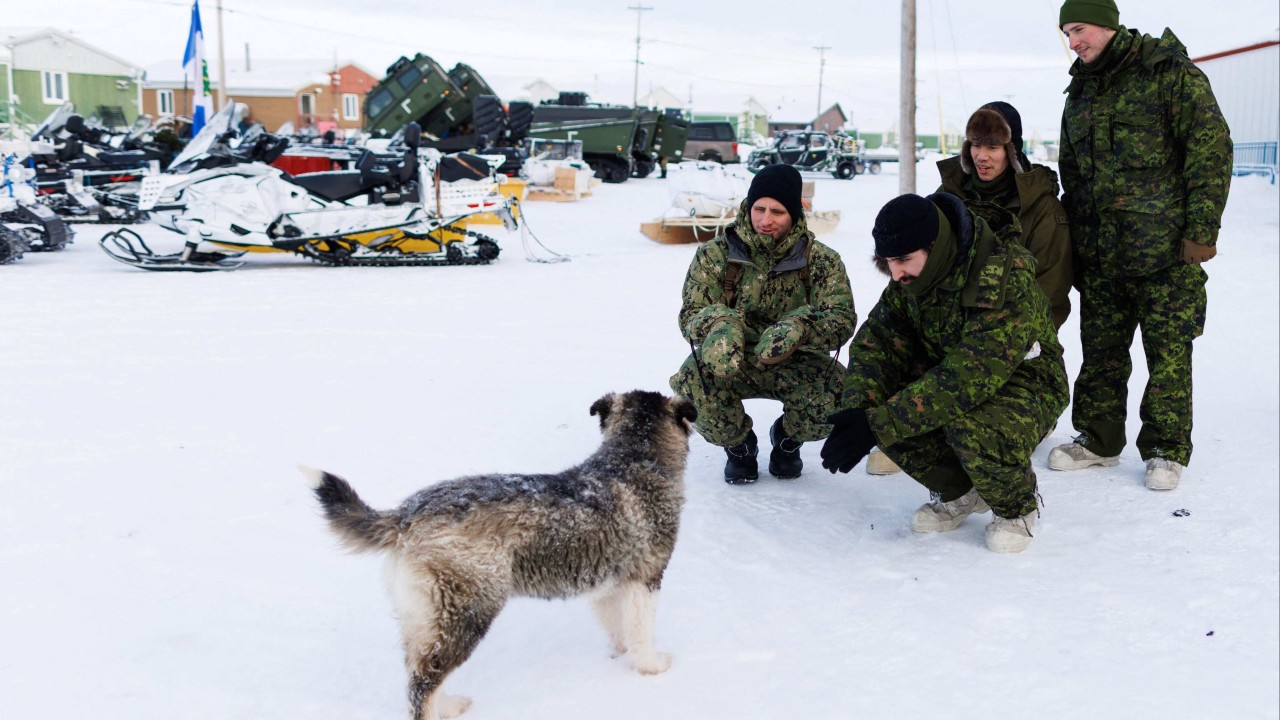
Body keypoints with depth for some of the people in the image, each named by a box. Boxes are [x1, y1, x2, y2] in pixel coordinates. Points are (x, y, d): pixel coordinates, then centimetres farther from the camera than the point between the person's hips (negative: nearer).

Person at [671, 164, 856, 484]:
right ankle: (739, 446, 3)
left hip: (795, 365, 0)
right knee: (692, 382, -34)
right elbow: (692, 313, -12)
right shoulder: (715, 255, -6)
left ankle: (787, 440, 11)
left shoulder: (820, 260, -6)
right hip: (731, 363, 0)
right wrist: (719, 326, -38)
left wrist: (797, 329, -40)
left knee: (833, 400, -30)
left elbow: (841, 319, -17)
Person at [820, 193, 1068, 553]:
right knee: (887, 405, -20)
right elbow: (876, 338, -12)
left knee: (970, 428, -38)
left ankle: (1018, 508, -4)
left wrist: (879, 423, -42)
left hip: (1024, 384, -6)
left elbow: (969, 378, -39)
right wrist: (858, 412, -31)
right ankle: (957, 493, 6)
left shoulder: (1006, 278, -32)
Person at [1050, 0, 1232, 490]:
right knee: (1101, 350, 11)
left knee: (1168, 353, 1)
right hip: (1098, 255, 6)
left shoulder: (1171, 74, -5)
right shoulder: (1080, 92, 15)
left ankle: (1166, 452, 13)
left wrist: (1202, 229, -14)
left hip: (1164, 251, -6)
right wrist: (1072, 239, 19)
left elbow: (1211, 148, -9)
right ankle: (1098, 440, 24)